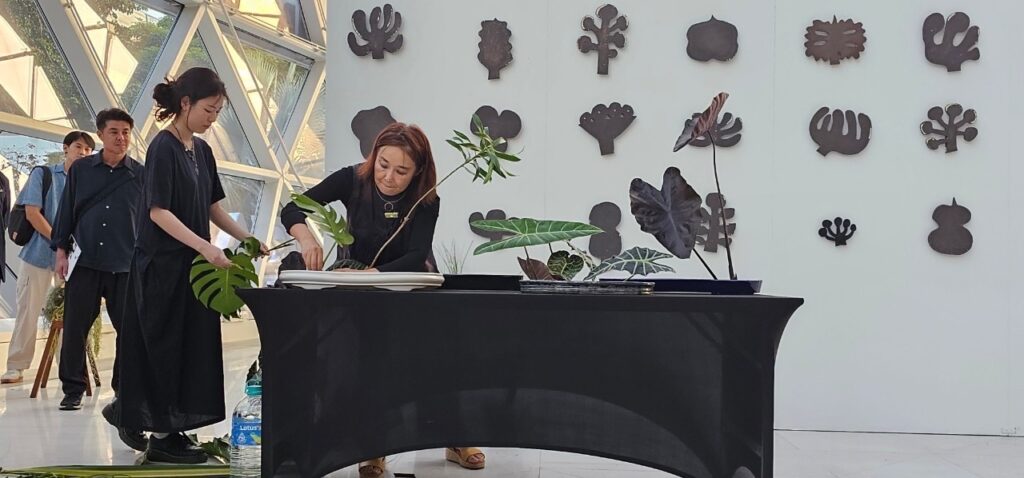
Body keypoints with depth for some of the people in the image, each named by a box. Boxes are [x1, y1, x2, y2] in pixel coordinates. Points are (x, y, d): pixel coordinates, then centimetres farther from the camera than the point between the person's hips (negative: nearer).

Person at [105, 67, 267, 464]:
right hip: (161, 263, -8)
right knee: (165, 345, -1)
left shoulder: (202, 150, 11)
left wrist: (246, 238, 7)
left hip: (190, 264, 8)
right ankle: (163, 435, 8)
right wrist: (204, 246, -27)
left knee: (192, 344, 10)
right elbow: (158, 211, -19)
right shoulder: (163, 148, -13)